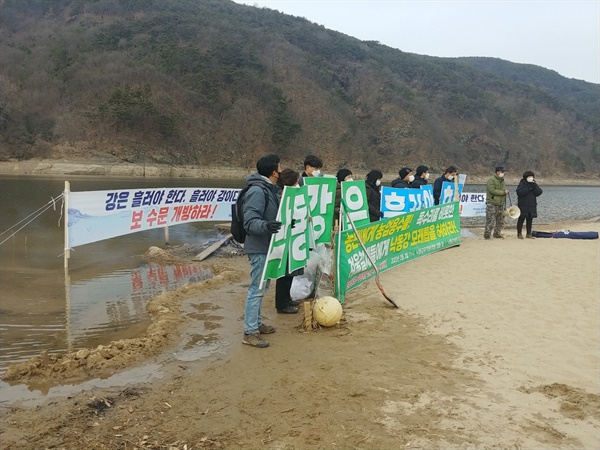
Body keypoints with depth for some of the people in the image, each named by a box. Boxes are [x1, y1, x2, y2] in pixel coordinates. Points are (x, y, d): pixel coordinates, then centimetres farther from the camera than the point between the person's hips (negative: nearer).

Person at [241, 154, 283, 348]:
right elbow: (250, 221, -26)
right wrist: (265, 226, -44)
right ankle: (250, 332, 0)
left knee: (262, 286, 18)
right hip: (259, 247, -10)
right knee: (257, 289, -6)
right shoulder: (257, 191, -20)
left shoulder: (269, 189, 12)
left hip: (266, 246, 10)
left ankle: (256, 323, 31)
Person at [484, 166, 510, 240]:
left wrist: (506, 191, 5)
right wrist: (503, 192, -15)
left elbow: (504, 189, 29)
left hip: (500, 204, 8)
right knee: (490, 221, -10)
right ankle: (487, 235, -4)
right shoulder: (491, 180, -9)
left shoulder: (502, 181, 18)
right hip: (492, 204, -8)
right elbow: (492, 190, -20)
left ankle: (497, 234, 23)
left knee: (500, 221, 11)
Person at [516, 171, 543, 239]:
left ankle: (528, 234, 16)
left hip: (532, 206, 5)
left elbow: (539, 192, -1)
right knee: (521, 219, -1)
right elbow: (519, 192, -20)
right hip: (523, 205, -5)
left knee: (530, 220, 9)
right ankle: (519, 233, 6)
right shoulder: (522, 184, -4)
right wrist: (528, 188, -21)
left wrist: (534, 187, -16)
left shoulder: (534, 184, 12)